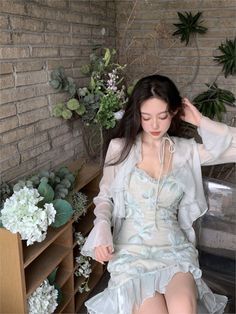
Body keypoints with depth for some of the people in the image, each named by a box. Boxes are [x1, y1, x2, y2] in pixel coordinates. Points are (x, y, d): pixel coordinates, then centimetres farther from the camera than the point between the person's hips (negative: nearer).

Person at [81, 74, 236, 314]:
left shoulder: (186, 150, 4)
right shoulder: (120, 148, 0)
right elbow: (105, 196, 8)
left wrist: (201, 122, -3)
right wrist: (102, 228, -10)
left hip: (175, 248, 1)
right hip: (131, 249, -1)